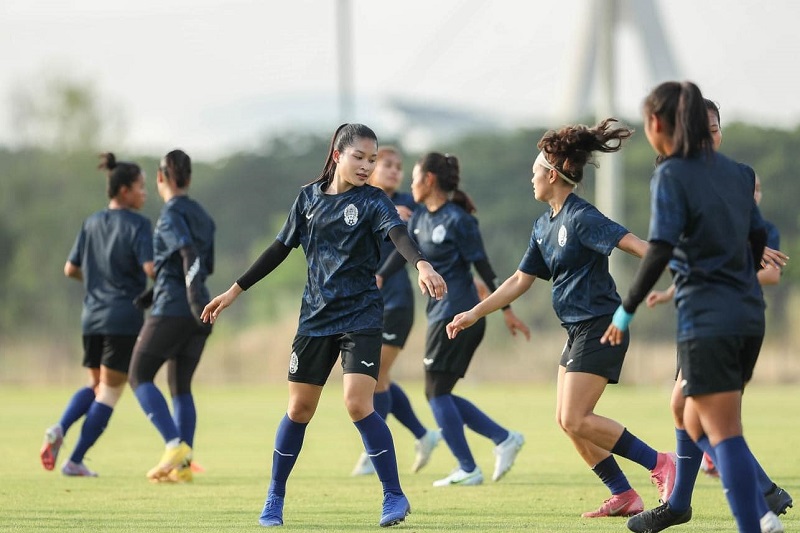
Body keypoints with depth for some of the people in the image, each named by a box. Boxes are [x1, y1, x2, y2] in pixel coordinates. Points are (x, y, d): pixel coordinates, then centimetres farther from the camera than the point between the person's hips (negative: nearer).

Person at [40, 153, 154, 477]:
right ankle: (75, 461, -2)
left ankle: (60, 429, -5)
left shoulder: (92, 223, 9)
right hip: (125, 317, -6)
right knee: (110, 390, 2)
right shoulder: (137, 225, -9)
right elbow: (150, 268, -20)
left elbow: (71, 269, 13)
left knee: (96, 386, 21)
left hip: (92, 316, 6)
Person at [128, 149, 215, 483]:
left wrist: (195, 300, -31)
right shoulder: (202, 216, 14)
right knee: (181, 386, 13)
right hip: (198, 316, 7)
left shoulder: (170, 215, -8)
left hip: (171, 311, -7)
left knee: (139, 377, 4)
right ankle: (183, 464, 5)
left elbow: (191, 256, -23)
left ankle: (175, 445, -13)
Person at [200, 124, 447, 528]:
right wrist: (234, 291, 16)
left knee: (358, 404, -17)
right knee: (299, 409, 8)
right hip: (315, 316, 4)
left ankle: (394, 495, -6)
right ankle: (275, 498, 22)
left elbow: (398, 234, -26)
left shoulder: (372, 201, -6)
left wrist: (422, 265, -47)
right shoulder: (309, 197, 5)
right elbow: (281, 248, 15)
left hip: (361, 316, -4)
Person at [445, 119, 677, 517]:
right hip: (578, 331, 10)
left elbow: (632, 243, -25)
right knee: (568, 421, 7)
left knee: (575, 420, -14)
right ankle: (624, 496, 11)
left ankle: (658, 464, -8)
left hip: (600, 328, -9)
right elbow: (520, 280, 19)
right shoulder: (544, 226, 12)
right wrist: (474, 314, 18)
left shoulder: (581, 218, -15)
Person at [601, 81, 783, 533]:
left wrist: (627, 310, -8)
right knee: (698, 426, 16)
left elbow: (659, 252, -16)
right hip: (749, 317, 7)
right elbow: (759, 239, 17)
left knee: (722, 434, -5)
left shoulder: (672, 175, -9)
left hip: (706, 320, -7)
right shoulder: (736, 172, 12)